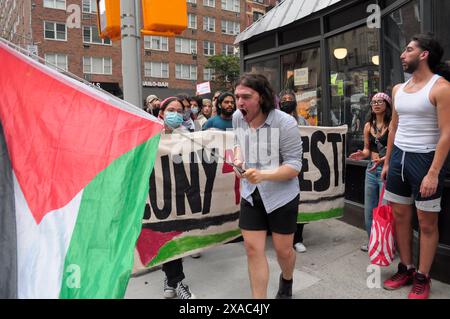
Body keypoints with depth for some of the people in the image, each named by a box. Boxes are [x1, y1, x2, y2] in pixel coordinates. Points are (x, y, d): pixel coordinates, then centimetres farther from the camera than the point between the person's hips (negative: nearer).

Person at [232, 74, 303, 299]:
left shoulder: (285, 123, -22)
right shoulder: (237, 118, -6)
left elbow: (294, 166, -21)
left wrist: (263, 174, -37)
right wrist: (238, 158, -7)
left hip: (281, 195, -3)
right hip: (250, 194, 4)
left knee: (283, 250, 12)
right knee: (253, 249, 2)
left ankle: (286, 281, 46)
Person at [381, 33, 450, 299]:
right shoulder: (399, 89, 11)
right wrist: (387, 162, 14)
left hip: (425, 158, -7)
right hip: (399, 157, 7)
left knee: (427, 223, 5)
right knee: (400, 217, 12)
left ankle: (422, 278, 18)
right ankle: (406, 269, 27)